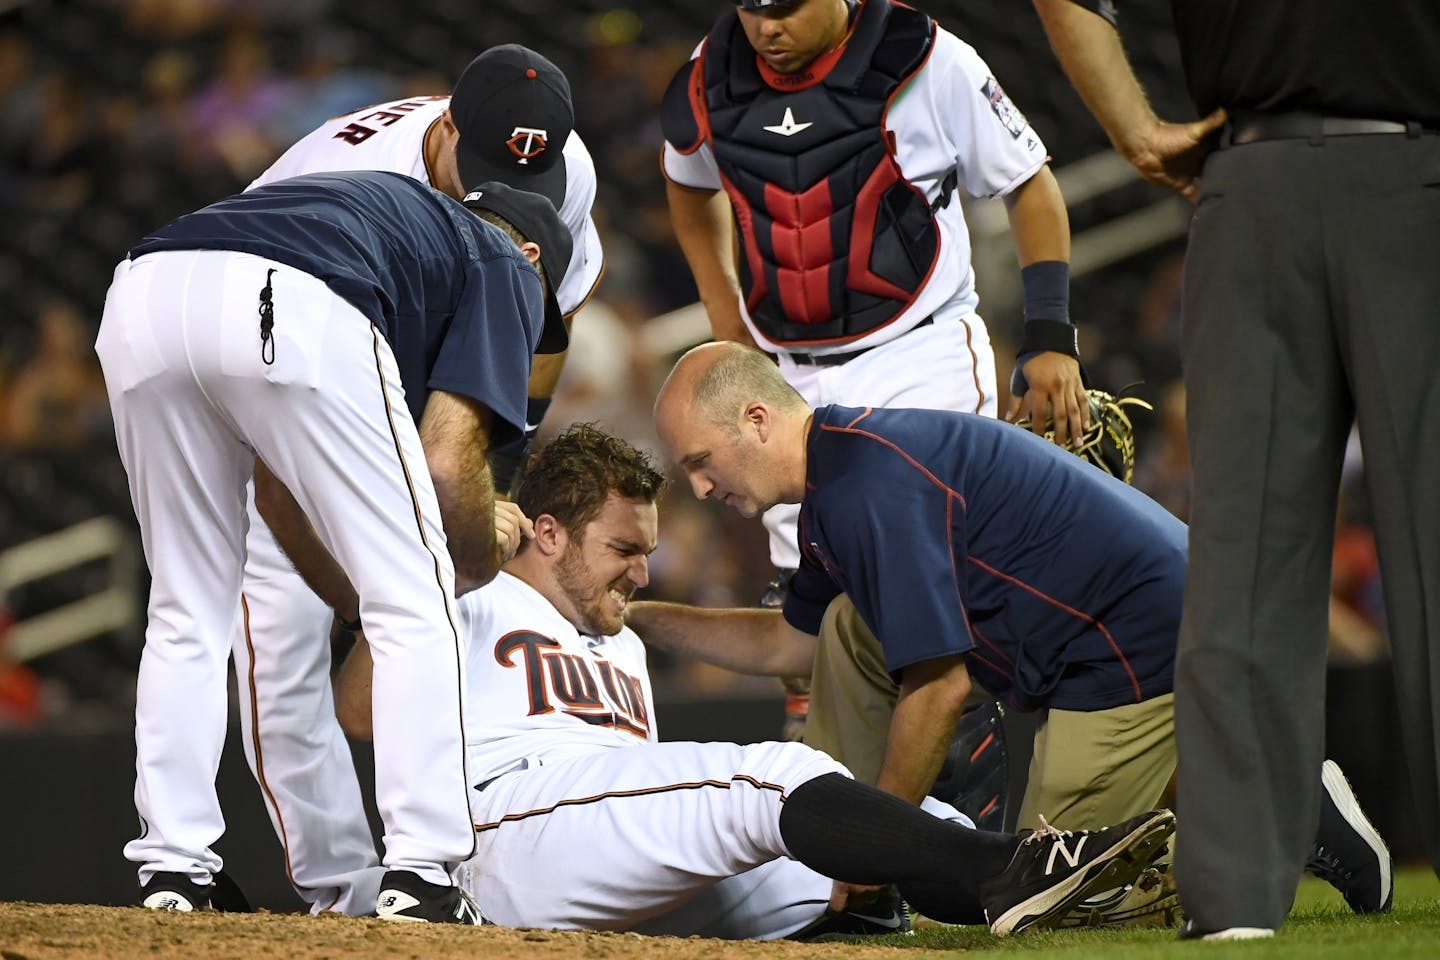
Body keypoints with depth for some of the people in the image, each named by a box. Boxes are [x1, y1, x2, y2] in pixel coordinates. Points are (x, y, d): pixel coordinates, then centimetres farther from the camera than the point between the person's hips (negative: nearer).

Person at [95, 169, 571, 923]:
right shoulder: (505, 266, 27)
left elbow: (275, 484, 41)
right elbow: (448, 462, 10)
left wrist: (357, 605, 49)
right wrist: (485, 563, 30)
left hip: (140, 299, 6)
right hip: (296, 315, -6)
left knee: (187, 611, 21)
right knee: (414, 603, 9)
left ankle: (171, 874, 17)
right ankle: (418, 876, 4)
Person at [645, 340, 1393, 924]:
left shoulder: (870, 486, -21)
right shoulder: (836, 473, 11)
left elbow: (939, 687, -22)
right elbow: (789, 642, 28)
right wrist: (641, 619, 25)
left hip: (1144, 649, -11)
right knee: (850, 630, 10)